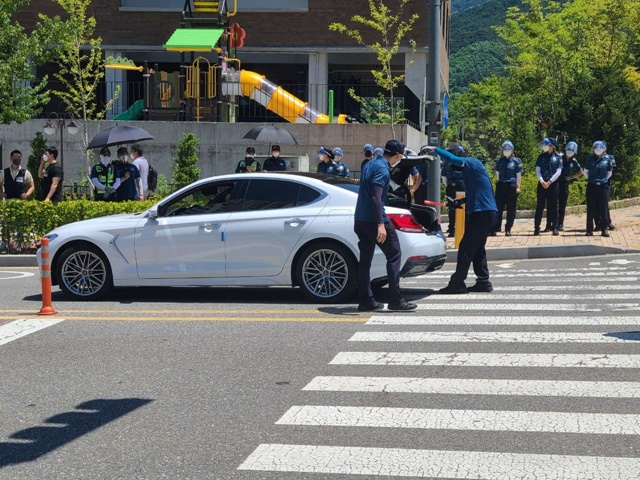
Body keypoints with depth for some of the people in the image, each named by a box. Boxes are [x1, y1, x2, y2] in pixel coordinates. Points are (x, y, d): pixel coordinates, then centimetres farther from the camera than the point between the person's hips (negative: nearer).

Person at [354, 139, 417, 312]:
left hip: (361, 220, 9)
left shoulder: (370, 164, 14)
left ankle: (365, 301, 10)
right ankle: (395, 300, -4)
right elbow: (376, 197, -23)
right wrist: (381, 224, -27)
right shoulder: (382, 169, -15)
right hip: (374, 220, -9)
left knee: (365, 260, 9)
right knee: (394, 255, -2)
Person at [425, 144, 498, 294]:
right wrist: (460, 201, 14)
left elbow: (452, 158, -27)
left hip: (482, 212, -10)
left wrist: (435, 149, -16)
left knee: (466, 248, -8)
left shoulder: (472, 163, -11)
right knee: (477, 248, 13)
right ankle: (483, 282, 16)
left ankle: (457, 283, -6)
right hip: (487, 212, 10)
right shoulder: (469, 167, 17)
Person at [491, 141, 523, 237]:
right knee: (498, 207, 1)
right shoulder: (500, 161, 9)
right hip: (501, 186, 3)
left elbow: (519, 175, -1)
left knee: (511, 209, 2)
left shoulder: (516, 161, 0)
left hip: (512, 186, -2)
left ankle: (508, 230, 7)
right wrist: (499, 182, 7)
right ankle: (495, 228, 3)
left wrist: (517, 187, -5)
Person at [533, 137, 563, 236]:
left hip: (553, 184, -1)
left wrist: (549, 182, -12)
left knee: (553, 206, 1)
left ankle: (554, 228, 5)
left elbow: (558, 172, -3)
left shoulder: (558, 157, 4)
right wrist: (542, 181, -12)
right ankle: (536, 228, 0)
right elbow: (537, 170, 4)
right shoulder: (541, 157, 9)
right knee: (540, 206, 0)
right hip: (542, 184, 1)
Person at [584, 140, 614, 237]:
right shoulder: (590, 158, 2)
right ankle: (589, 230, 6)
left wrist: (603, 180, 1)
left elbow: (609, 173, 10)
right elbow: (585, 171, 10)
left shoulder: (608, 159, 1)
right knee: (591, 208, 2)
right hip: (591, 186, 1)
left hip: (602, 186, 0)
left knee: (603, 208, -1)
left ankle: (604, 229, 4)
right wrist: (590, 179, 2)